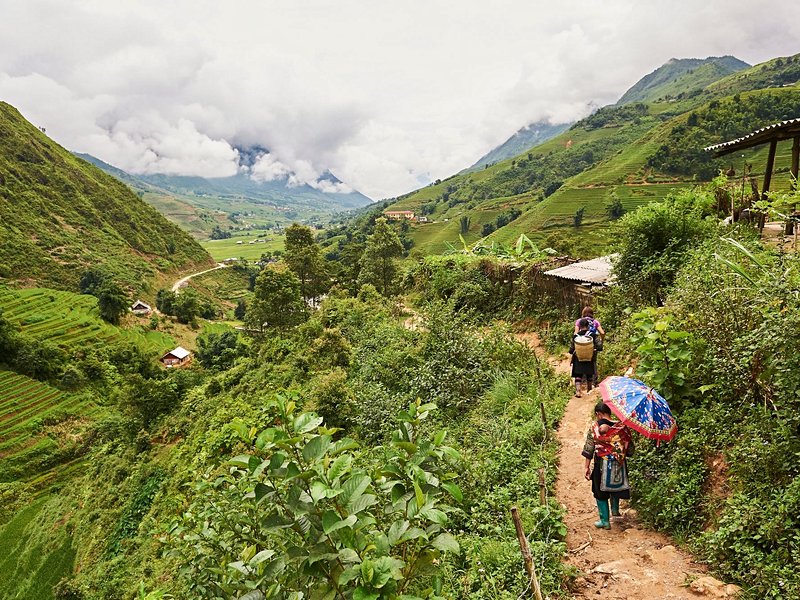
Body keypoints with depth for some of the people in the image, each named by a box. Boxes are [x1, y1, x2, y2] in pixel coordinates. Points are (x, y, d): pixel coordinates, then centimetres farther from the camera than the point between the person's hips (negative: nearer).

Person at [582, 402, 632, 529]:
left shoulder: (595, 427, -11)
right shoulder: (622, 427, -4)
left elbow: (589, 449, -11)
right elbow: (630, 449, 1)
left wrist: (587, 467, -4)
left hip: (601, 465, -3)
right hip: (619, 464, 3)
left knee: (600, 492, 12)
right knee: (615, 484, 33)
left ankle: (605, 521, 17)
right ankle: (615, 509, 39)